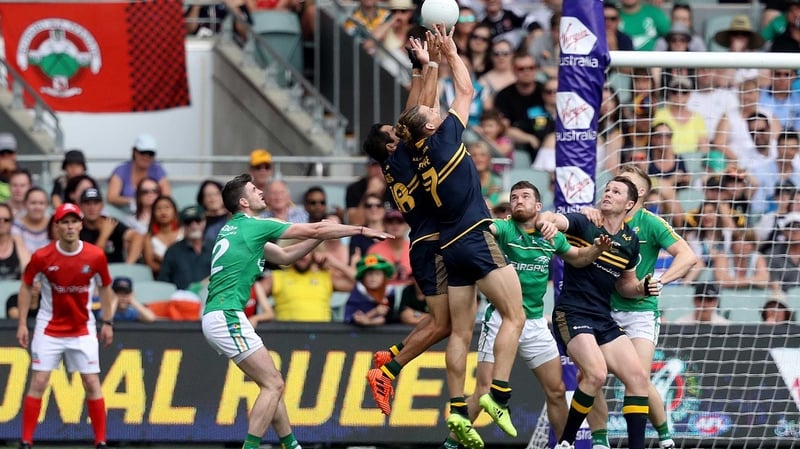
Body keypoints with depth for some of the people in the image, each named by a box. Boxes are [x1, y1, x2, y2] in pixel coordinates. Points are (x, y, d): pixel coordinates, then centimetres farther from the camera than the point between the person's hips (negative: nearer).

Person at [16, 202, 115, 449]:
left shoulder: (96, 256, -9)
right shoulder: (41, 257, -12)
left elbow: (105, 288, 7)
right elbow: (26, 287, 2)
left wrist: (107, 322, 5)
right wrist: (22, 324, -2)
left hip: (83, 329, 1)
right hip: (49, 327, -1)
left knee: (92, 383, -2)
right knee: (38, 382, -6)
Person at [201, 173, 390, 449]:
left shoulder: (234, 230, 20)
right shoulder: (253, 226, -7)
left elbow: (284, 256, 28)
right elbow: (314, 230, -3)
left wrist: (323, 235, 20)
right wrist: (362, 230, 4)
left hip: (218, 317, 10)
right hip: (226, 316, -10)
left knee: (272, 383, 14)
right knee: (273, 385, -9)